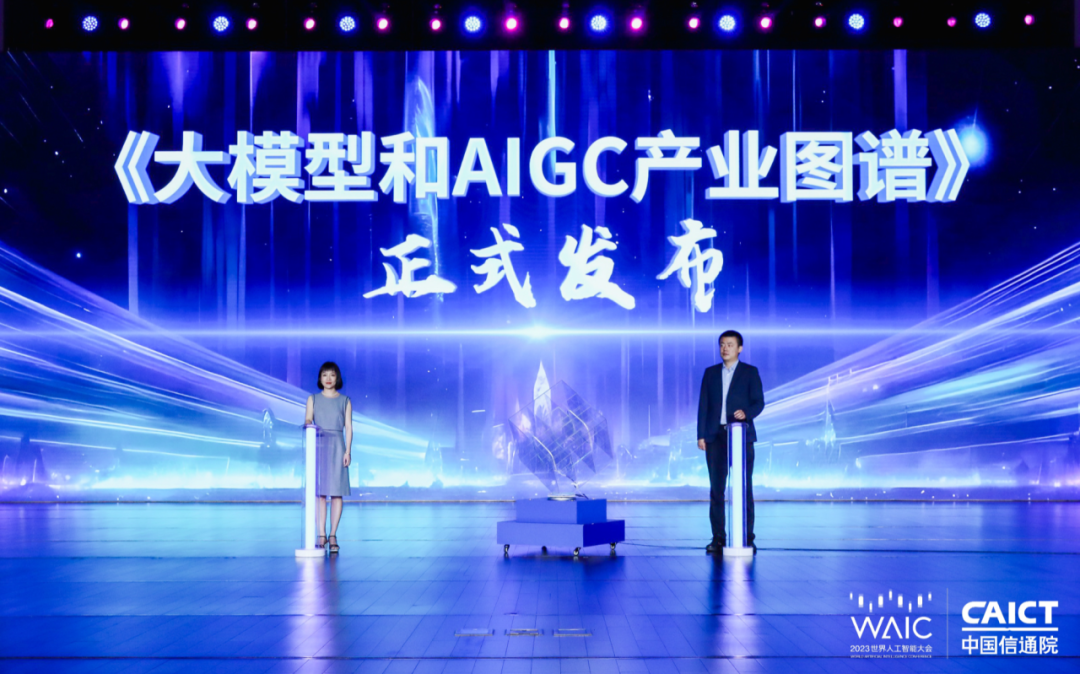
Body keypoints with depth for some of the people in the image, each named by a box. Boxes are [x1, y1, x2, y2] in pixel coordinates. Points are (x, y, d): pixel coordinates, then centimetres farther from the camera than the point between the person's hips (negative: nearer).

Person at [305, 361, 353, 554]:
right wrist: (308, 424, -23)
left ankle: (333, 536, 2)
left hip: (337, 447, 0)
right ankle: (321, 535, 1)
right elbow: (308, 420, 1)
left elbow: (348, 427, 5)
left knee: (336, 492, -3)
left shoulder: (345, 400, 9)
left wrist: (348, 450, -5)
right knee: (319, 492, -3)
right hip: (318, 446, 0)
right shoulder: (313, 399, 11)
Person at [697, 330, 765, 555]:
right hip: (715, 436, 3)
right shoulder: (710, 372, 12)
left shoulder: (750, 372, 5)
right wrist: (701, 435, 1)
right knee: (716, 488, 1)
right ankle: (718, 537, 6)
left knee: (744, 488, -2)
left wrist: (746, 413, -23)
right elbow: (703, 405, 8)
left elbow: (759, 401, -2)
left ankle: (747, 538, 2)